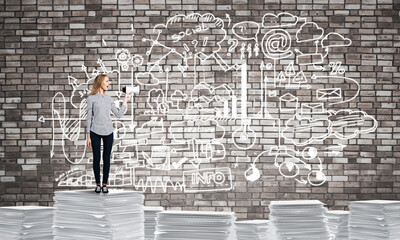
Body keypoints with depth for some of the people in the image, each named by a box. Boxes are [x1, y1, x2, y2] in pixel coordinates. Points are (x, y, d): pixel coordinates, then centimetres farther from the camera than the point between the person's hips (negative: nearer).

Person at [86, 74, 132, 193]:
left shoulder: (108, 98, 13)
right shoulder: (91, 98, 1)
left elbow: (118, 114, 11)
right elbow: (89, 117, 0)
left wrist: (125, 101, 9)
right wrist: (88, 135, -2)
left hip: (108, 131, 4)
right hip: (95, 132, -3)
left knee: (106, 158, 5)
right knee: (96, 158, 2)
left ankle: (105, 184, 12)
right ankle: (98, 184, 12)